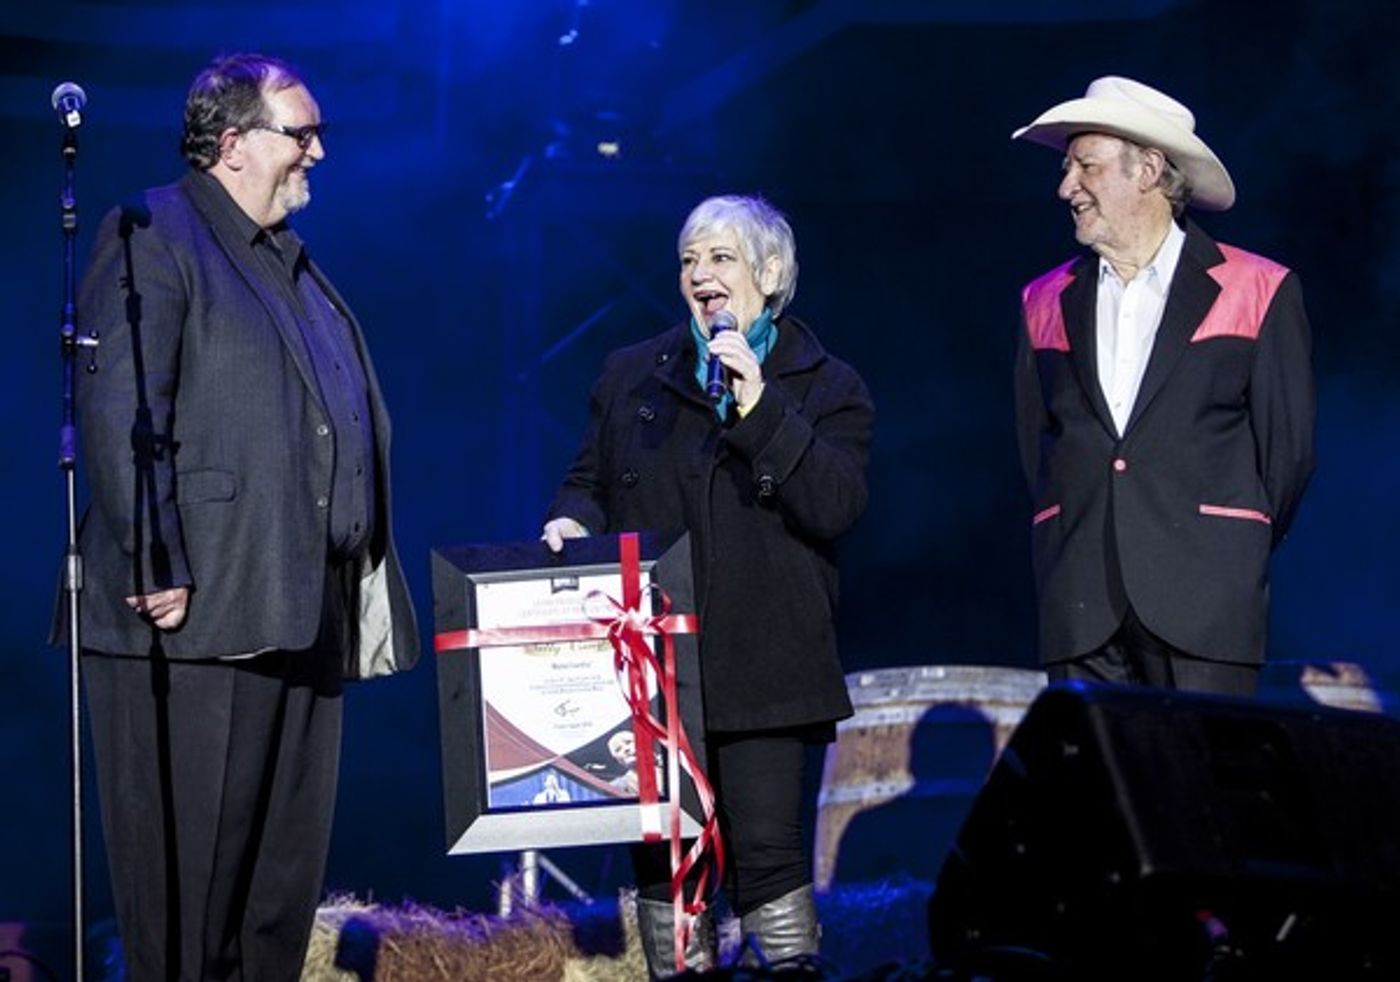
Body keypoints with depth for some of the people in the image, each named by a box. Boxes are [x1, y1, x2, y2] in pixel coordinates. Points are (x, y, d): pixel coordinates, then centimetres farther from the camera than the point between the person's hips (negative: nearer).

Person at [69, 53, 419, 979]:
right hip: (198, 615, -9)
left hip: (300, 613, 9)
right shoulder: (153, 237, -6)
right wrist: (156, 570, -22)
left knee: (288, 860, 12)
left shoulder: (292, 259, 21)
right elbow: (117, 417, -16)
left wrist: (365, 573, 18)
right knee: (187, 860, -2)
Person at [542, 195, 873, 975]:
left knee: (769, 852, -7)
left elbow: (838, 506, -10)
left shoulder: (826, 386, 4)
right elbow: (589, 482, 18)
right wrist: (572, 521, -6)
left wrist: (759, 406, -16)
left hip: (762, 668, -3)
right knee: (664, 859, 5)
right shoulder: (633, 375, 15)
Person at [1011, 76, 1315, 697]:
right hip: (1081, 611, 3)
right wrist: (1078, 553, 10)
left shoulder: (1259, 292, 4)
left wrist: (1233, 562, 6)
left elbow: (1287, 448, 5)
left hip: (1202, 605, -3)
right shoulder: (1047, 302, 16)